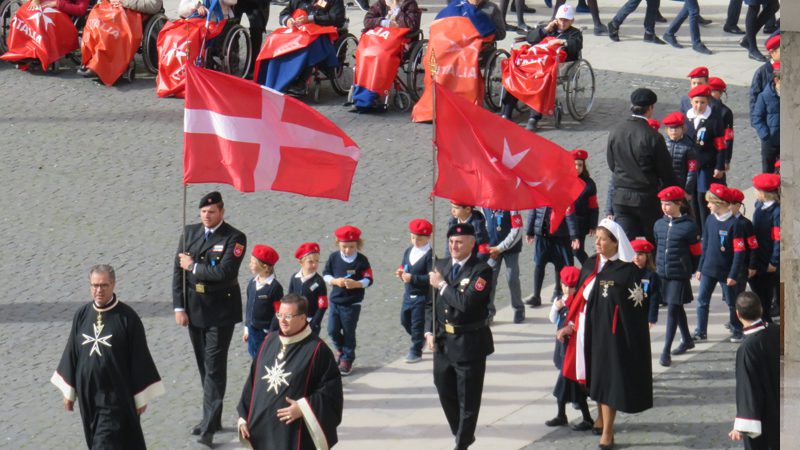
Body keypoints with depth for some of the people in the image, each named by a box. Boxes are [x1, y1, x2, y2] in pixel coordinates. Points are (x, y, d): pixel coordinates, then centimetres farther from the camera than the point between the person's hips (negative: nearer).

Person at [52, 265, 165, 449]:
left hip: (116, 395, -5)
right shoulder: (81, 315, 2)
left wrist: (141, 397, -5)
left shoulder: (126, 317, -10)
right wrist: (68, 391, 11)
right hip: (88, 394, 5)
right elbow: (72, 352, 10)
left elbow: (140, 358, -6)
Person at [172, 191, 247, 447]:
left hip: (220, 313, -5)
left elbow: (224, 273, -22)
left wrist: (193, 267, -12)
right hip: (194, 309, 6)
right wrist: (179, 307, -1)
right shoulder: (190, 233, 6)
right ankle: (213, 418, 23)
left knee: (214, 367, -9)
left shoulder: (234, 239, -10)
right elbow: (178, 271, 5)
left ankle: (209, 427, -12)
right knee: (204, 366, 13)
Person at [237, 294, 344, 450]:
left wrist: (303, 408, -18)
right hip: (262, 430, 6)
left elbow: (332, 389, -10)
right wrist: (244, 417, 9)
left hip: (294, 434, -6)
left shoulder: (316, 350, -10)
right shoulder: (270, 341, 9)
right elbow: (253, 381, 14)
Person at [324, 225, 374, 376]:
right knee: (332, 330, 4)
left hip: (353, 303, -3)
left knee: (349, 332, 4)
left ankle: (347, 359, 20)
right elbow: (325, 275, 2)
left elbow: (368, 280, -9)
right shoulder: (334, 257, -3)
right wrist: (335, 281, -17)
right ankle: (340, 349, 34)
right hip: (335, 300, 3)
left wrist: (356, 284, -27)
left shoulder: (361, 260, -10)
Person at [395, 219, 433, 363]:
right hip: (408, 294, 8)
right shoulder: (408, 252, 5)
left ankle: (416, 352, 10)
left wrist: (412, 278, -27)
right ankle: (420, 339, 41)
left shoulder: (429, 256, -18)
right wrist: (401, 273, -7)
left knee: (417, 324, -1)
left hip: (422, 296, -8)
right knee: (405, 320, 18)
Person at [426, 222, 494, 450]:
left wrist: (442, 285, -16)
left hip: (469, 343, -6)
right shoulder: (441, 266, 7)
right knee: (445, 392, 16)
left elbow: (466, 302, -26)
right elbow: (432, 303, 13)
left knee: (468, 397, 1)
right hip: (443, 342, 6)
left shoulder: (481, 270, -13)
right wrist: (429, 332, 2)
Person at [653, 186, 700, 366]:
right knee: (677, 309, 20)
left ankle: (666, 351, -7)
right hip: (663, 274, 6)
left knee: (673, 310, -8)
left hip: (679, 276, -6)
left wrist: (688, 271, 1)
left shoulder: (689, 227, -13)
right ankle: (687, 340, 39)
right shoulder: (659, 225, 4)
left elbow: (696, 253, -5)